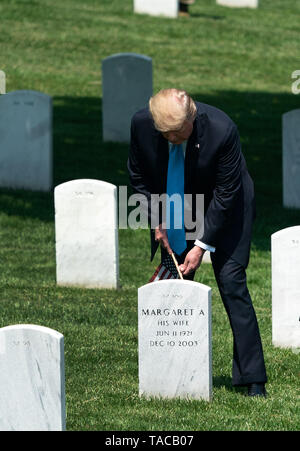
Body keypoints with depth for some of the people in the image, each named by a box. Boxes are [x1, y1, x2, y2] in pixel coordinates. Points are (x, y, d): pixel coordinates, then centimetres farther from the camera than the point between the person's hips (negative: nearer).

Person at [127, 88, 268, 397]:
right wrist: (157, 220, -8)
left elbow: (226, 193, -22)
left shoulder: (222, 130, -32)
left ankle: (252, 379, -10)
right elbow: (138, 175, -2)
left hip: (223, 208, -4)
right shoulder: (141, 124, -22)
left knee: (231, 282, -12)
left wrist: (202, 245, -22)